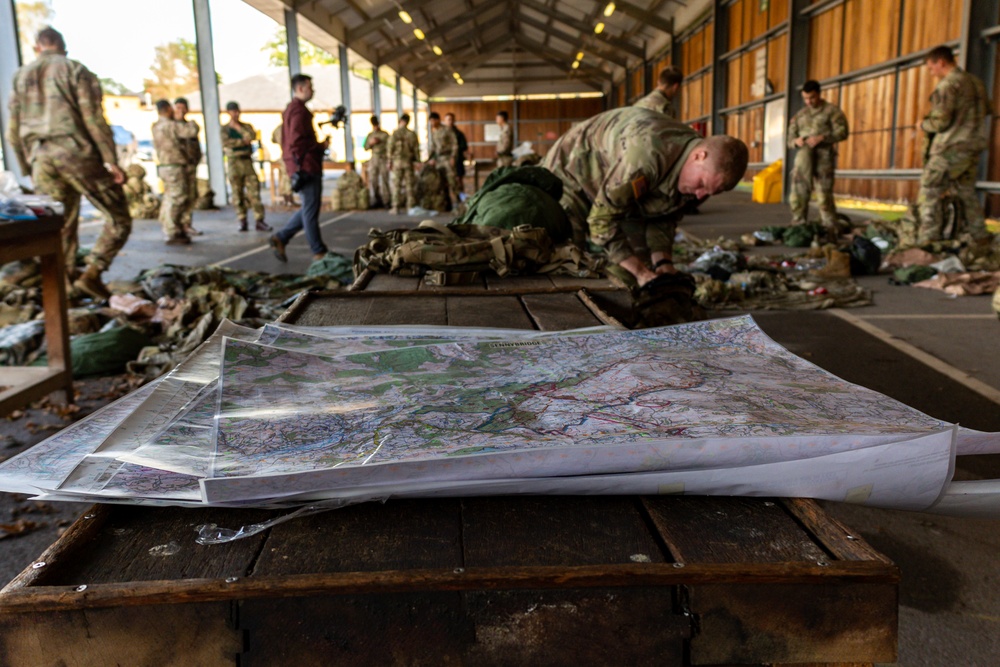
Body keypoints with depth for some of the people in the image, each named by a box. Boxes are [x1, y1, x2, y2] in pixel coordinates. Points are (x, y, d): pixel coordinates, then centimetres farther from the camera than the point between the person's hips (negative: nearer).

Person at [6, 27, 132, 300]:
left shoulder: (20, 77, 18)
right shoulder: (75, 70, 3)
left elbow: (13, 133, 17)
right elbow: (93, 118, -9)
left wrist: (29, 170, 26)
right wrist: (111, 161, -9)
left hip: (42, 159, 5)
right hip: (78, 153, -5)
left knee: (62, 227, 13)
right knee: (119, 219, 2)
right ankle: (92, 273, -12)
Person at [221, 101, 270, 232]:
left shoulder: (246, 126, 13)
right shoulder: (224, 129, 7)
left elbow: (252, 136, -8)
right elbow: (226, 143, -11)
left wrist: (238, 127, -6)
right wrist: (243, 142, -10)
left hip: (247, 161, 1)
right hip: (234, 162, -1)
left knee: (254, 191, -7)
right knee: (238, 193, -1)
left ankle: (259, 221, -7)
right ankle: (242, 221, 5)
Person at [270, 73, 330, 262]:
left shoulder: (290, 109, 20)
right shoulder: (299, 109, -13)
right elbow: (298, 140, -21)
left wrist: (319, 144, 12)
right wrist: (321, 145, -9)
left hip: (301, 167, 10)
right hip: (307, 166, -10)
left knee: (309, 208, 16)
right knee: (311, 209, -3)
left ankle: (281, 238, 14)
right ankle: (319, 252, 3)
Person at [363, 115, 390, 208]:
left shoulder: (385, 135, 0)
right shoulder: (370, 135, 12)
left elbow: (389, 148, -3)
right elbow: (366, 148, 14)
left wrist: (389, 161, -10)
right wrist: (371, 143, -7)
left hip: (383, 159, -4)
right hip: (373, 160, 4)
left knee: (384, 181, -6)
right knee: (372, 180, 0)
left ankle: (385, 201, -4)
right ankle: (376, 200, 7)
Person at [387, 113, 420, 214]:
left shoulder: (394, 134, -5)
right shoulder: (412, 134, 0)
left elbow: (390, 149, -5)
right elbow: (416, 149, 2)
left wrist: (389, 162, 2)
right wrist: (418, 161, 11)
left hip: (397, 161, -1)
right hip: (409, 162, 1)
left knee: (396, 185, 2)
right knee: (410, 185, 6)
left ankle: (396, 208, 0)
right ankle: (410, 207, 7)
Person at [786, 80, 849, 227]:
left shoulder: (832, 110, 8)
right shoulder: (800, 115, 20)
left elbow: (842, 132, -4)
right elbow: (790, 140, 18)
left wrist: (821, 138, -18)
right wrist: (796, 141, -7)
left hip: (824, 158, -4)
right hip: (804, 158, 4)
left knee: (824, 195, -10)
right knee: (798, 196, -2)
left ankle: (830, 230, -6)